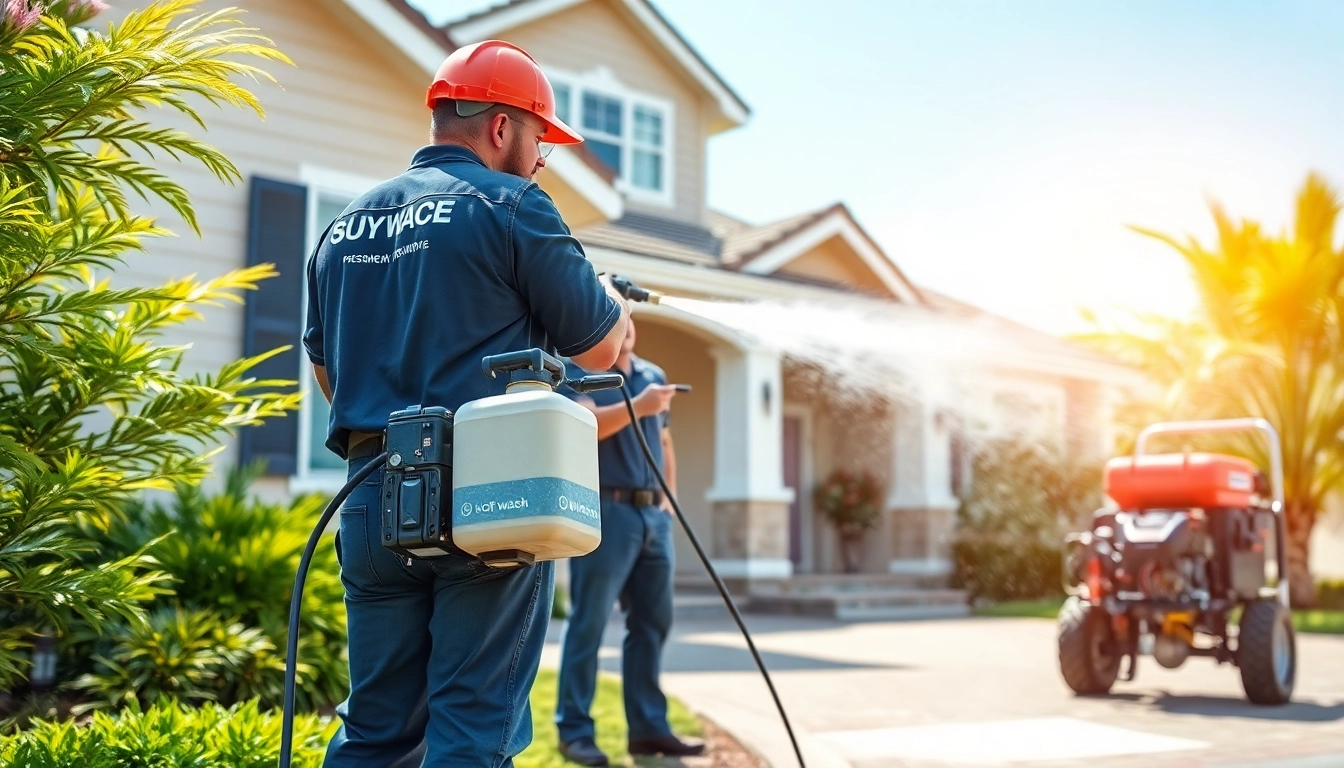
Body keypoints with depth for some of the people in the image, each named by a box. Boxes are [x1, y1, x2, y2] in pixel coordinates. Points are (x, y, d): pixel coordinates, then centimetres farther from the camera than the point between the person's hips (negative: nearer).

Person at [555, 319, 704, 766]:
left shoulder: (653, 376, 19)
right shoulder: (580, 371, -2)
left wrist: (669, 499, 16)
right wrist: (636, 406, -33)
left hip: (653, 513, 7)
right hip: (604, 511, -7)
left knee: (652, 622, 7)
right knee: (589, 623, -4)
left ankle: (649, 727, 13)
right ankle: (574, 730, 2)